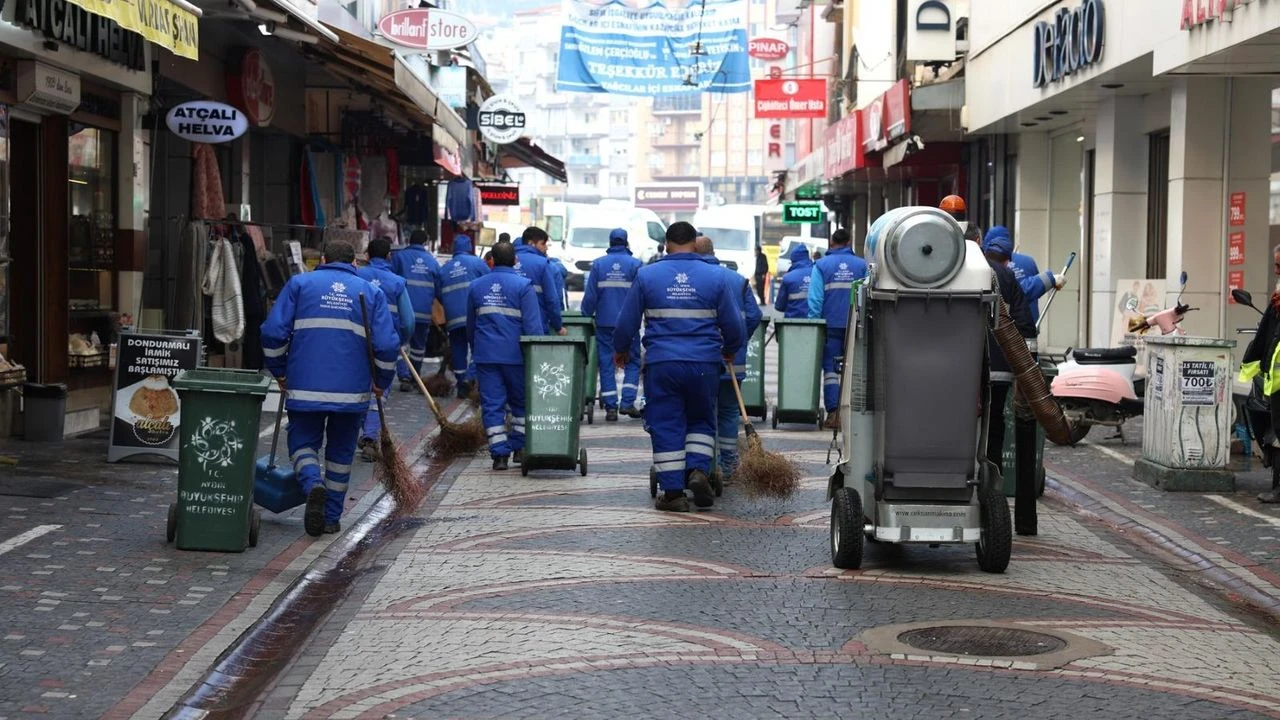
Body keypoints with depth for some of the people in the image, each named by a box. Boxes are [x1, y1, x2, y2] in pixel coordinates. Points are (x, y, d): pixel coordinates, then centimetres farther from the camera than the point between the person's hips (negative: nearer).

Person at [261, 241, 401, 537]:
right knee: (340, 452, 16)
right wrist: (382, 382, 14)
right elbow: (387, 344, -1)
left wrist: (279, 371, 13)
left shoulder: (299, 284, 8)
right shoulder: (371, 292, 9)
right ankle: (331, 518, 19)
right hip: (352, 390, 1)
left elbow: (273, 332, -1)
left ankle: (313, 485, -18)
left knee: (303, 443, 11)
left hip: (305, 387, -1)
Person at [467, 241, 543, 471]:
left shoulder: (476, 286, 7)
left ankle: (499, 453, -1)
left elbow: (470, 325, 17)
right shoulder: (523, 286, -7)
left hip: (485, 355, 2)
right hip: (515, 355, -2)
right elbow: (533, 326, -10)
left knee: (492, 404, 3)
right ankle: (520, 447, 13)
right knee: (521, 402, 13)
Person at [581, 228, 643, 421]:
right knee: (633, 362, 9)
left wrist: (586, 317, 8)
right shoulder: (636, 264, -3)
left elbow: (590, 295, 0)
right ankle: (628, 402, -3)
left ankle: (611, 407, 2)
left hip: (604, 323, 1)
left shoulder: (598, 264, 2)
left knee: (606, 363, 5)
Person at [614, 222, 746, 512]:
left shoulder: (646, 275, 0)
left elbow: (627, 322, 5)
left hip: (661, 363, -1)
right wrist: (729, 350, 26)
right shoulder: (716, 276, 1)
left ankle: (673, 491, 5)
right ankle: (698, 469, -3)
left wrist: (621, 350, 24)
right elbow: (734, 325, 5)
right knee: (701, 420, 18)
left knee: (665, 426, 6)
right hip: (704, 365, 1)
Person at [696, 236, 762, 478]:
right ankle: (729, 463, 17)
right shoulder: (739, 280, 7)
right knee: (729, 410, 15)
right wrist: (738, 343, 13)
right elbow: (754, 315, 3)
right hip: (732, 359, 4)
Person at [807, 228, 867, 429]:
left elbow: (815, 299, -5)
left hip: (830, 325, -1)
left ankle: (833, 412, -8)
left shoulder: (821, 265, 0)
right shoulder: (862, 265, 4)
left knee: (830, 369, 2)